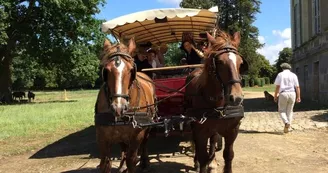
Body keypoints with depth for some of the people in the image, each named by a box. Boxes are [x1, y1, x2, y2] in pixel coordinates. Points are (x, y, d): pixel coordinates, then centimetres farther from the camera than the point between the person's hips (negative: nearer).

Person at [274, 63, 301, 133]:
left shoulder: (280, 75, 2)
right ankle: (288, 127, 11)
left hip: (283, 94, -2)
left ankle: (286, 123, -16)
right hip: (292, 94, 2)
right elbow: (297, 87, 2)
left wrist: (275, 96, 2)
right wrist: (298, 97, 4)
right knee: (289, 111, 13)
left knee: (282, 111, 9)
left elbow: (277, 86, -4)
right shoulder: (293, 75, 7)